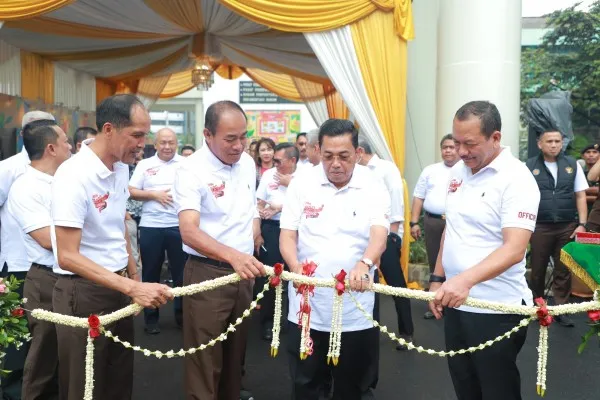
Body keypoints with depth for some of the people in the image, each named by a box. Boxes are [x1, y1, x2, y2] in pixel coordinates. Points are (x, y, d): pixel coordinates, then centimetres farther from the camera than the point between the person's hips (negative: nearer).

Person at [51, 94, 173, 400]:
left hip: (118, 287, 7)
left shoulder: (120, 167, 3)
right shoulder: (73, 175, -22)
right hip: (83, 292, -7)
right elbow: (67, 257, -26)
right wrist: (132, 288, -32)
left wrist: (134, 276, 18)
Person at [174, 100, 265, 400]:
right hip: (208, 273, -6)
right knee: (206, 358, 1)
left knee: (236, 350, 19)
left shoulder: (247, 163, 4)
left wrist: (255, 229, 4)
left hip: (243, 270, 6)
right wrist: (232, 255, -43)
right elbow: (188, 231, -29)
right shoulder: (192, 170, -17)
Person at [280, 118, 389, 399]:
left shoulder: (373, 187, -4)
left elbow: (379, 234, -16)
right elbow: (287, 235, -3)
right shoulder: (301, 184, -1)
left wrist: (364, 264, -38)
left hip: (356, 308, 0)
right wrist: (295, 266, -24)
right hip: (307, 305, 1)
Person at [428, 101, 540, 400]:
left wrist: (466, 279, -39)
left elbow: (514, 249, -26)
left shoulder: (517, 179, -15)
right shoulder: (458, 171, 6)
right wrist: (438, 279, 12)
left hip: (497, 310, -6)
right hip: (455, 303, 7)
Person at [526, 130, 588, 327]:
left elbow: (581, 196, 7)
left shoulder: (573, 165, 5)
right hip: (540, 227, -1)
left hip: (567, 226, 2)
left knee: (564, 270, 7)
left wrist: (582, 224, -1)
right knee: (537, 269, 11)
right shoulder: (529, 166, -1)